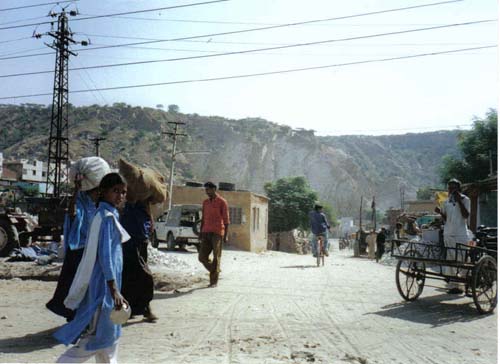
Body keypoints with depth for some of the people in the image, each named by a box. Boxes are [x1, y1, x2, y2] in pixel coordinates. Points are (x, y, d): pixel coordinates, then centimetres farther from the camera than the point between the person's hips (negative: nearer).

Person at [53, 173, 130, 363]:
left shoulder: (108, 214, 11)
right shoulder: (107, 217, -17)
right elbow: (104, 255, -23)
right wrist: (114, 289, -24)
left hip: (106, 280, 10)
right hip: (104, 283, -10)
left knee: (110, 332, 17)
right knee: (99, 334, 0)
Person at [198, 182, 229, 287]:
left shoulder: (222, 202, -2)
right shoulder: (205, 202, 15)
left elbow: (226, 219, -4)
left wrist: (226, 235, -9)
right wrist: (201, 233, 13)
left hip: (217, 233, -5)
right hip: (206, 233, 6)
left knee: (216, 257, -4)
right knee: (202, 257, 1)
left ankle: (214, 281, 4)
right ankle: (215, 270, 24)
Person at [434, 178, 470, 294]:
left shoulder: (465, 200, 1)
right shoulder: (446, 202, 13)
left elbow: (466, 215, -11)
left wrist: (459, 201, -16)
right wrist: (440, 212, -4)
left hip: (461, 235, -4)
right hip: (448, 234, 4)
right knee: (450, 260, 4)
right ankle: (452, 285, 8)